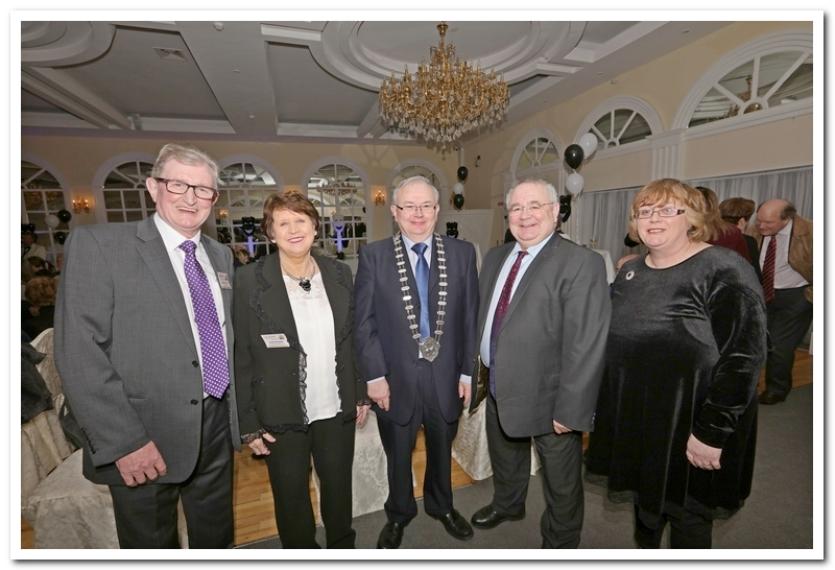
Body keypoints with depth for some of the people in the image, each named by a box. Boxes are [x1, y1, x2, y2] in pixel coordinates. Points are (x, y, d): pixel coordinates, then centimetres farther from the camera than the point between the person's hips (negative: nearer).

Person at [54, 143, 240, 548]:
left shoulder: (221, 255, 7)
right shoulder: (97, 244, -10)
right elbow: (78, 352, -15)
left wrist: (242, 413, 11)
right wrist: (124, 441, -18)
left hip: (218, 427, 5)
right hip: (146, 439, -4)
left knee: (217, 537, 23)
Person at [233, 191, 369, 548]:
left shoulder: (339, 273, -2)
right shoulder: (249, 281, -12)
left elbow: (353, 339, 5)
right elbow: (240, 358, -9)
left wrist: (361, 393, 7)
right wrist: (249, 423, -7)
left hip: (338, 409, 3)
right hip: (282, 415, -2)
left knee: (339, 486, 23)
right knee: (291, 496, 19)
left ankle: (343, 546, 50)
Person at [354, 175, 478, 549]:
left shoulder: (462, 253, -3)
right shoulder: (373, 256, -7)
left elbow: (470, 317, -1)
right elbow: (364, 322, -7)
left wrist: (467, 371, -1)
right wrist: (374, 376, -9)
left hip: (445, 375, 2)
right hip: (396, 378, -1)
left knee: (442, 449, 24)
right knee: (398, 455, 21)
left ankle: (442, 506, 53)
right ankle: (398, 515, 50)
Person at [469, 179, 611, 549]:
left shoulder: (580, 263, -20)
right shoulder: (495, 257, 4)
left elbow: (587, 344, -22)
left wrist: (570, 410, -20)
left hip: (547, 395, -6)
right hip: (499, 387, 7)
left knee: (561, 481, 18)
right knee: (503, 456, 30)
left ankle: (560, 543, 46)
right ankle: (507, 505, 59)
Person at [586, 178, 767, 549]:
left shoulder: (723, 271, -15)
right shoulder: (630, 272, 4)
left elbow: (744, 357, -20)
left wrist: (711, 432, -20)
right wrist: (602, 403, 9)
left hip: (687, 425, -5)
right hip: (633, 418, 6)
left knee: (686, 513, 15)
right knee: (645, 499, 24)